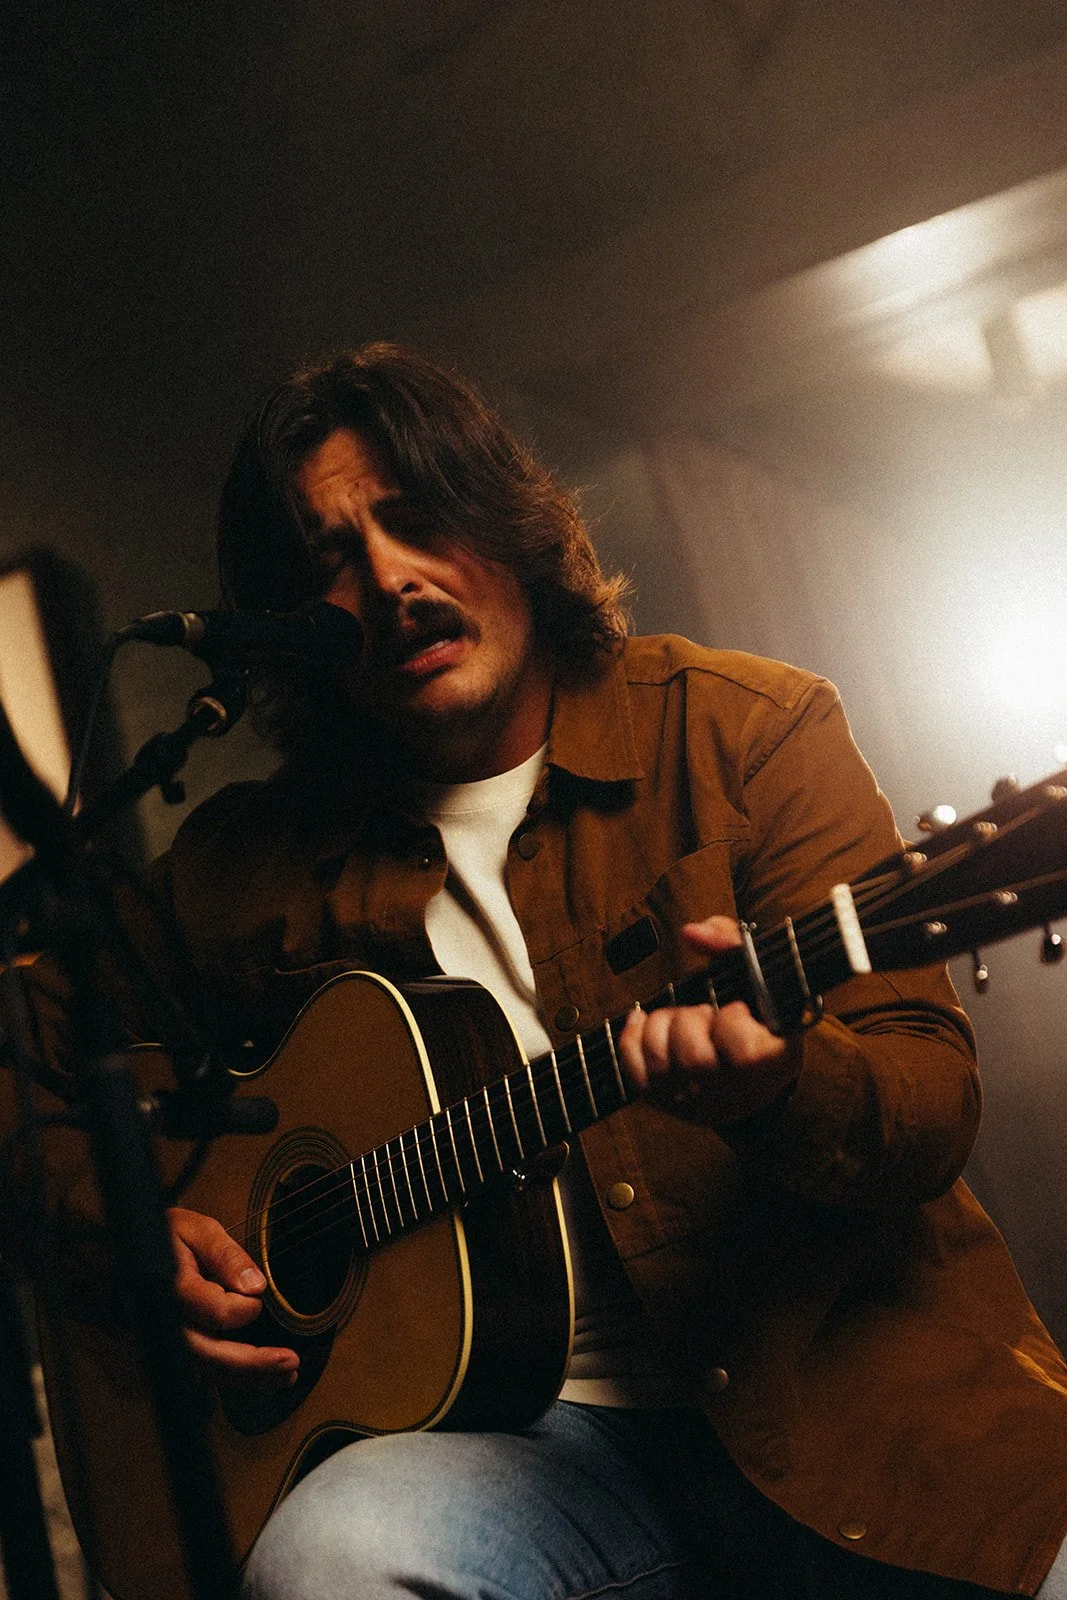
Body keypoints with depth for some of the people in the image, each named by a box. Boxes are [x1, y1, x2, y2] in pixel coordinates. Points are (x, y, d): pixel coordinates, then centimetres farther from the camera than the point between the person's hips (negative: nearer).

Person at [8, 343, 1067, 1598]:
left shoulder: (744, 730, 2)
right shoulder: (242, 864, 10)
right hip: (541, 1432, 2)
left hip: (837, 1375, -1)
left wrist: (778, 1090, -27)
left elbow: (934, 1090, -4)